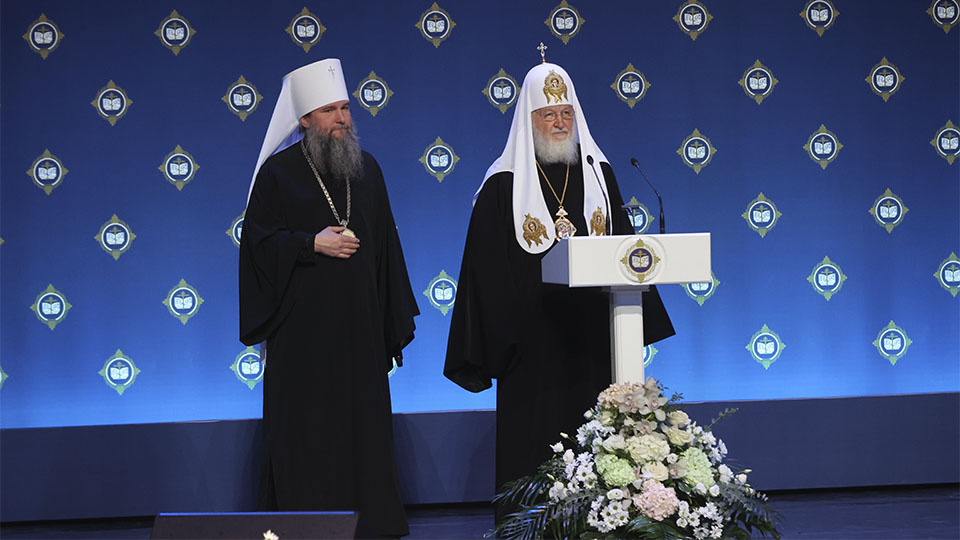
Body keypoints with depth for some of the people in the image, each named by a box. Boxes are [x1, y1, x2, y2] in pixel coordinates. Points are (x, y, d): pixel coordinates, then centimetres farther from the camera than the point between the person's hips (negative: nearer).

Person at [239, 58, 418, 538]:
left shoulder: (366, 169, 10)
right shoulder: (279, 171, -2)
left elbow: (385, 246, 13)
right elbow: (257, 241, -4)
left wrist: (395, 320, 10)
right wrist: (312, 244, -17)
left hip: (358, 325, 4)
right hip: (302, 326, -4)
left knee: (363, 421, 5)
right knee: (303, 427, -2)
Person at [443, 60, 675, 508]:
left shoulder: (597, 173, 10)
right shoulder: (504, 185, -1)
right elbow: (486, 268, -2)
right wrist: (498, 343, -8)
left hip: (592, 334, 3)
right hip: (533, 335, -3)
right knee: (535, 441, -2)